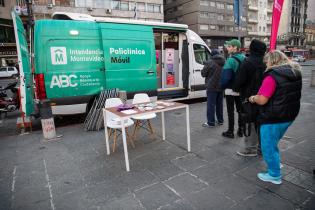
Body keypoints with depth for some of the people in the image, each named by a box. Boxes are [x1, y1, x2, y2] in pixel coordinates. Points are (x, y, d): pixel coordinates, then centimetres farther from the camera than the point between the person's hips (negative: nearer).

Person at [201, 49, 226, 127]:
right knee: (219, 104, 16)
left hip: (212, 87, -7)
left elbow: (203, 73, -7)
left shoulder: (209, 62, -12)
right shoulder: (224, 62, 9)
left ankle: (211, 122, -1)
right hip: (221, 86, 7)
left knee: (211, 105, -3)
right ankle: (220, 120, 24)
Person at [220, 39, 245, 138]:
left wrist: (222, 85, -7)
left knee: (230, 111, 1)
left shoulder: (231, 60, -18)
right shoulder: (244, 58, 7)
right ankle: (241, 130, 25)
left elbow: (226, 76, -22)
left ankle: (230, 131, 9)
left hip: (231, 89, -7)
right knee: (240, 109, 15)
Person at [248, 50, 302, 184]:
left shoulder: (272, 76, -20)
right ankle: (275, 163, 43)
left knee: (268, 147, 8)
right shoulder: (296, 72, 7)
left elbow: (262, 100, -24)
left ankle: (274, 175, 20)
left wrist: (252, 98, -2)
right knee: (273, 143, 27)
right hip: (289, 115, 9)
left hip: (273, 118, -8)